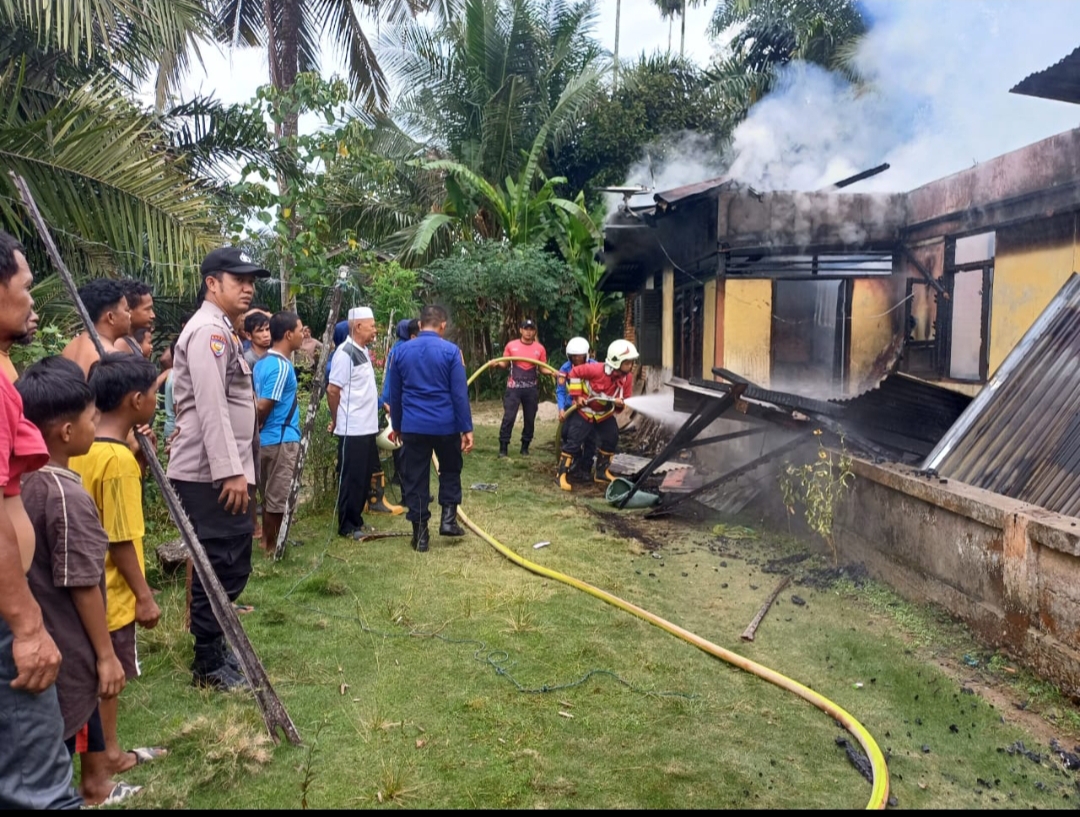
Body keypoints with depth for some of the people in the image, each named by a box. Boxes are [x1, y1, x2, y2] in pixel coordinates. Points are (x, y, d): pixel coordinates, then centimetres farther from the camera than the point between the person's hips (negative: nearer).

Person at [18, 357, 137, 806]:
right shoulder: (68, 496, -26)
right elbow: (82, 586, -22)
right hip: (67, 645, -8)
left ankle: (96, 784, 40)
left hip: (42, 633, 8)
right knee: (59, 737, 6)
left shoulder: (25, 479, -1)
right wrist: (106, 654, -13)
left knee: (82, 709, 23)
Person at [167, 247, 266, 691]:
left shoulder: (221, 330, 20)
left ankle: (215, 649, 29)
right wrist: (230, 472, -25)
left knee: (227, 565, 17)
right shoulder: (208, 330, -14)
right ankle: (208, 665, 8)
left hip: (219, 470, 10)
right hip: (211, 474, -10)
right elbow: (211, 408, -22)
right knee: (222, 566, -4)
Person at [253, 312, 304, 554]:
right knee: (278, 497, 0)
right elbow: (263, 407, -22)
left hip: (267, 438, 10)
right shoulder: (282, 367, -19)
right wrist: (259, 426, -4)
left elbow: (255, 401, 15)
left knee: (270, 494, 17)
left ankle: (267, 540, 26)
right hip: (282, 439, -9)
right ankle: (272, 546, 8)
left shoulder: (263, 362, 11)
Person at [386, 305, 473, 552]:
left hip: (413, 426, 2)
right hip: (445, 425, -2)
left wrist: (396, 425, 21)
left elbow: (394, 393, 10)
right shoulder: (451, 351, -7)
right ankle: (448, 519, 13)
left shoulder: (401, 351, 4)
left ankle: (420, 534, 11)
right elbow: (460, 394, -9)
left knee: (415, 479, 7)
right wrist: (467, 428, -4)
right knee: (450, 470, 20)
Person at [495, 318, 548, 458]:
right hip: (514, 387, -2)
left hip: (532, 389, 2)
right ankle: (503, 447, 0)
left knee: (530, 418, 8)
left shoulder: (540, 348, 1)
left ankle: (525, 446, 21)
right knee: (509, 417, -7)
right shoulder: (511, 345, -1)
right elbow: (505, 364, 5)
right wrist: (498, 363, -15)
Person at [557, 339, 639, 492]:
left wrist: (621, 404, -26)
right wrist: (577, 395, -20)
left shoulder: (627, 378, -12)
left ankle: (601, 472, 27)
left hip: (605, 414, 6)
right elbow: (575, 372, -21)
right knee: (574, 442, -10)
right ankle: (562, 474, -2)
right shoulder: (597, 370, -31)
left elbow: (625, 399, -2)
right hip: (584, 411, -6)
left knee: (611, 440, 9)